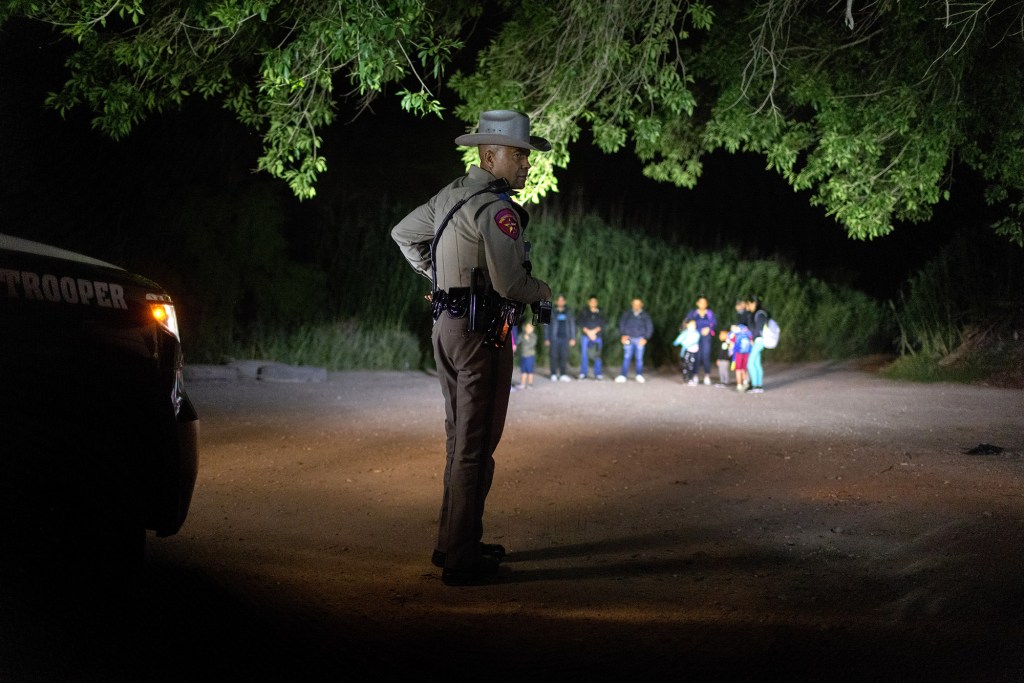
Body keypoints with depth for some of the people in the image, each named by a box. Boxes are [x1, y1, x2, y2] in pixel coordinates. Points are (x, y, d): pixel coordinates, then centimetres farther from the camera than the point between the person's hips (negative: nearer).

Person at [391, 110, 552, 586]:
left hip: (448, 327, 9)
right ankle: (460, 559, -3)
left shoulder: (451, 195, 12)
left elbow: (403, 234, 24)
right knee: (476, 447, -5)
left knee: (461, 441, 18)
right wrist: (543, 291, -3)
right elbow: (509, 282, -23)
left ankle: (454, 541, 26)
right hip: (481, 333, -9)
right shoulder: (497, 208, -17)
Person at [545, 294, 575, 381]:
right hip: (554, 337, -1)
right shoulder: (552, 312, 7)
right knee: (554, 356, -5)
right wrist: (547, 339, 3)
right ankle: (554, 375, 0)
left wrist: (573, 338, 4)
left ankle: (563, 374, -1)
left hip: (565, 338, 1)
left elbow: (572, 325, 11)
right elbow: (548, 326, 8)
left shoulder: (568, 312, 11)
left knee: (564, 356, -4)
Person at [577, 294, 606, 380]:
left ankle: (597, 374, 0)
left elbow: (602, 324, 2)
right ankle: (583, 373, 2)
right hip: (585, 336, 0)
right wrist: (588, 332, -11)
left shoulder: (600, 313, 8)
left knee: (597, 356, -3)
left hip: (597, 336, 0)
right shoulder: (584, 312, 6)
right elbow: (581, 323, 0)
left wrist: (594, 331, -11)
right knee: (584, 354, -3)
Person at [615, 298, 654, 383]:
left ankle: (639, 375, 4)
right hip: (628, 339, 0)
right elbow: (621, 324, 9)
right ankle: (623, 375, -3)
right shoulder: (627, 314, 8)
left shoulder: (645, 315, 7)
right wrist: (623, 335, -3)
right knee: (626, 357, -3)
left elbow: (649, 327, 7)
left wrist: (645, 338, -2)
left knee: (639, 358, -1)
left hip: (640, 340, 0)